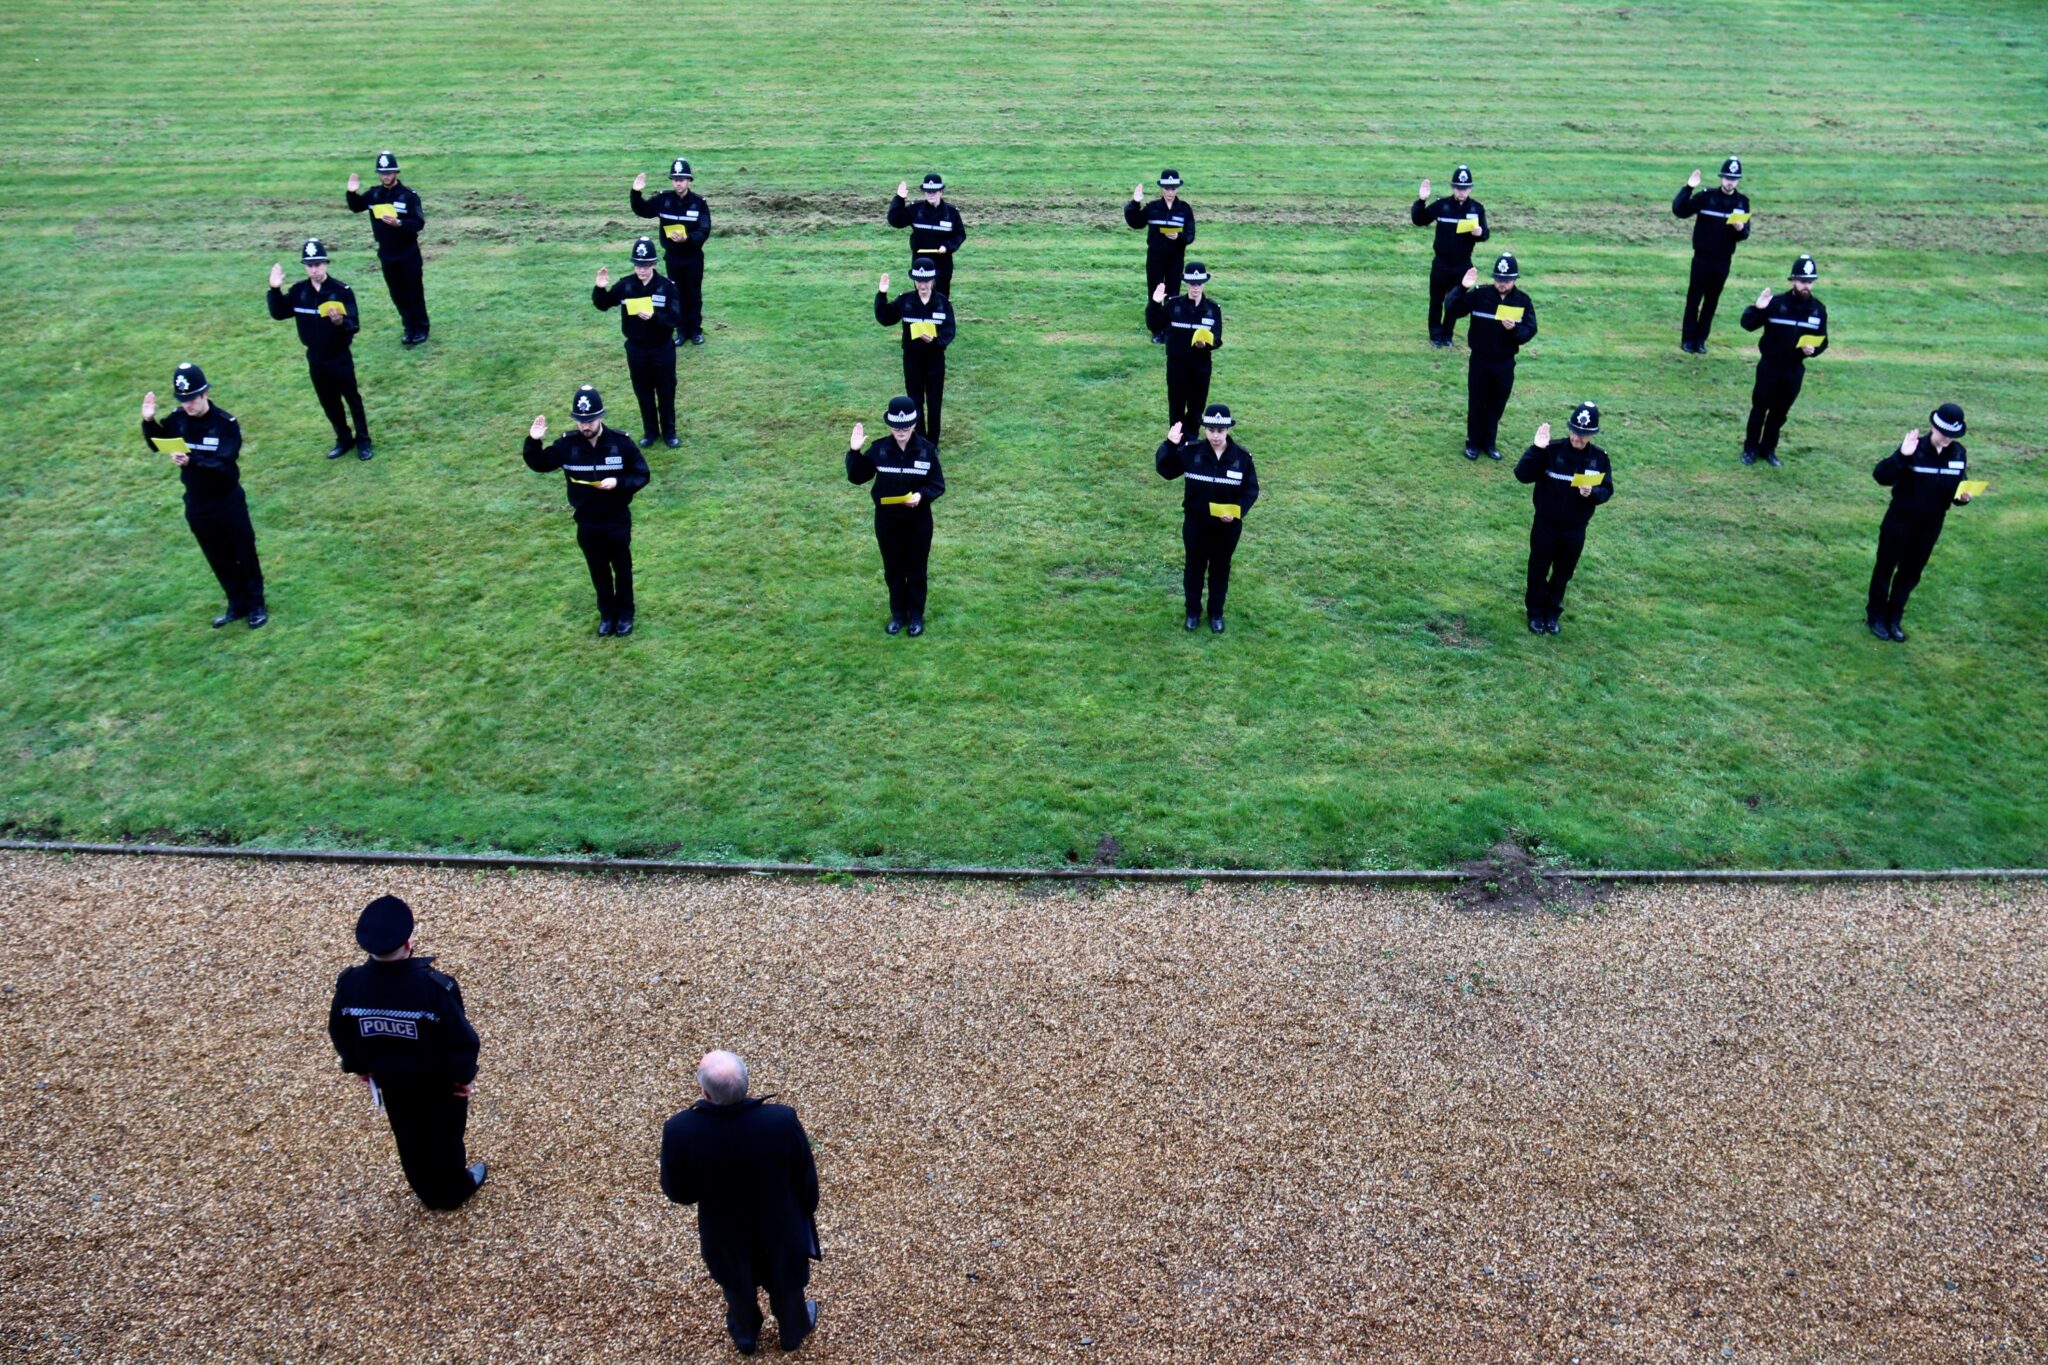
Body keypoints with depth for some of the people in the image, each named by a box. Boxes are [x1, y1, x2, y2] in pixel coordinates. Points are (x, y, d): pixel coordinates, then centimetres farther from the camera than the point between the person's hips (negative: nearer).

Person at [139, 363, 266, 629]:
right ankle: (237, 604, 32)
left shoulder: (226, 423, -19)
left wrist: (191, 461, -43)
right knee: (218, 558, 17)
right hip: (196, 502, 5)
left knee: (244, 554, 10)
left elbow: (223, 464, -28)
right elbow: (157, 445, 8)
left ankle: (256, 605, 24)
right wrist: (149, 422, -10)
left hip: (228, 501, -5)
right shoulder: (177, 418, -5)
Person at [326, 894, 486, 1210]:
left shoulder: (350, 985, -24)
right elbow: (461, 1038, -25)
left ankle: (428, 1193, 49)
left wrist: (359, 1066, 14)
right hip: (437, 1080, -3)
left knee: (409, 1137, 27)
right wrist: (464, 1075, -5)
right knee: (445, 1135, 23)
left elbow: (340, 1033, -5)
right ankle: (453, 1190, 46)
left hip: (389, 1079, 3)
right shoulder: (434, 987, -36)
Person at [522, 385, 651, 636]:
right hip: (587, 524, 2)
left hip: (617, 521, -2)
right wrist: (533, 442, -18)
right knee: (598, 571, 18)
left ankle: (625, 615, 35)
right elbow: (539, 465, 2)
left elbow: (642, 476, -9)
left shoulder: (621, 442, -17)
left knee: (622, 569, 16)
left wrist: (618, 482, -27)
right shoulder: (567, 444, -10)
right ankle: (606, 614, 38)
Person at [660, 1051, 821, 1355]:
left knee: (738, 1286, 33)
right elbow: (806, 1179, -15)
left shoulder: (679, 1131, -35)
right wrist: (807, 1211, 7)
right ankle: (793, 1331, 59)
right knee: (786, 1282, 32)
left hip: (725, 1232, 1)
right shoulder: (783, 1121, -34)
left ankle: (746, 1336, 60)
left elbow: (677, 1193, -15)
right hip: (781, 1226, 0)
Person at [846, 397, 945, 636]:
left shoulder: (926, 450, -11)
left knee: (916, 569, 11)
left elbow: (938, 485, -6)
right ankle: (898, 613, 31)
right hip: (886, 519, 2)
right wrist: (854, 452, -17)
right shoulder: (879, 448, -7)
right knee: (892, 569, 14)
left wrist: (922, 495, -25)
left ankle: (916, 615, 27)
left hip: (918, 519, -2)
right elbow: (856, 476, -2)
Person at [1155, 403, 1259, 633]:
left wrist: (1237, 510, -21)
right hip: (1196, 523, 0)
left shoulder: (1242, 456, -12)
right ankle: (1193, 611, 34)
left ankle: (1216, 613, 34)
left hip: (1227, 525, 0)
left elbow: (1251, 490, -5)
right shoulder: (1191, 451, -12)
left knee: (1220, 568, 16)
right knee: (1194, 566, 15)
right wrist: (1169, 445, -22)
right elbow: (1165, 470, -6)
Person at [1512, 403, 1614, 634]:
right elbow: (1522, 474, -20)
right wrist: (1536, 449, -32)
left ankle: (1552, 613, 34)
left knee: (1563, 573, 16)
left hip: (1575, 529, 2)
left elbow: (1607, 490, -2)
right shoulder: (1552, 451, -16)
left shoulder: (1600, 458, -7)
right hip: (1545, 524, -2)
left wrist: (1592, 493, -24)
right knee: (1538, 570, 11)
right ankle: (1536, 613, 30)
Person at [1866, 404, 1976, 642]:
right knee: (1885, 568, 10)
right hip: (1901, 518, -4)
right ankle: (1876, 616, 26)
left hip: (1932, 524, 5)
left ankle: (1894, 618, 30)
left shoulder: (1958, 454, -5)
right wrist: (1902, 456, -43)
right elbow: (1880, 476, -28)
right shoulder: (1915, 449, -20)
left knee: (1911, 573, 15)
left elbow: (1959, 485, 8)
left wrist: (1962, 496, -15)